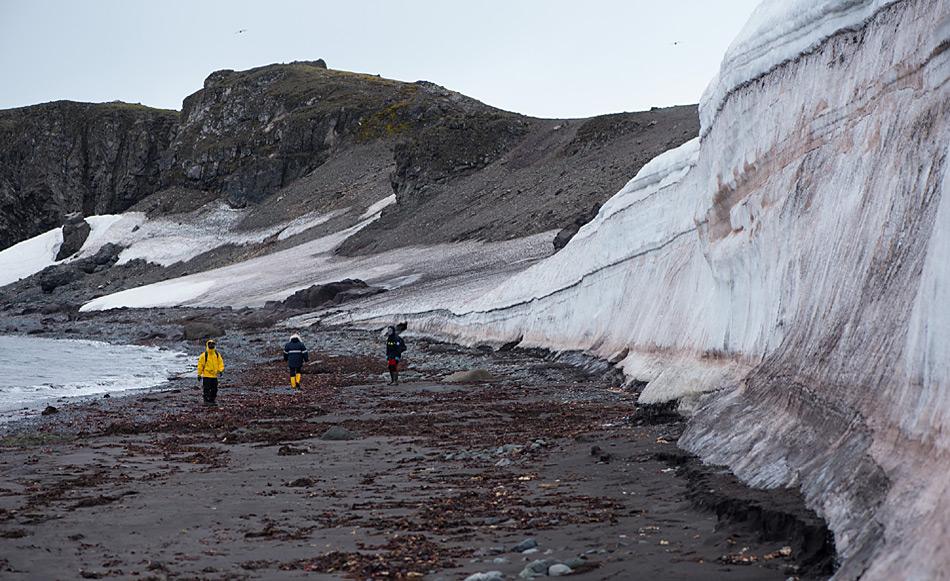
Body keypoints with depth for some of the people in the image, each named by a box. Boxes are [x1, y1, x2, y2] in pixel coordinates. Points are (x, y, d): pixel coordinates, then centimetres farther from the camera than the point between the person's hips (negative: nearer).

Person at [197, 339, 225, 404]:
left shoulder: (217, 355, 5)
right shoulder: (204, 355, -8)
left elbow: (220, 363, 10)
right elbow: (200, 365, -5)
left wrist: (220, 370, -6)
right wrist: (199, 374, -5)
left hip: (214, 375, 5)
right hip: (206, 375, -5)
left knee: (214, 389, 10)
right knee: (206, 389, -5)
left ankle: (212, 400, 24)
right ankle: (207, 400, 4)